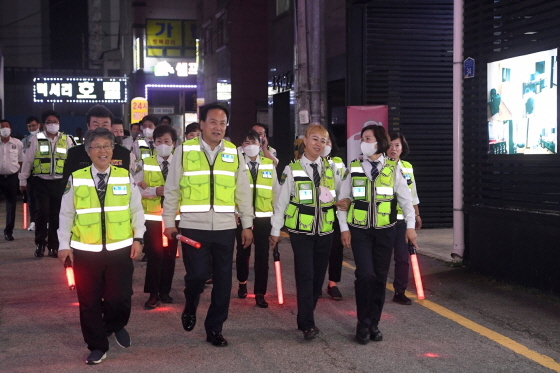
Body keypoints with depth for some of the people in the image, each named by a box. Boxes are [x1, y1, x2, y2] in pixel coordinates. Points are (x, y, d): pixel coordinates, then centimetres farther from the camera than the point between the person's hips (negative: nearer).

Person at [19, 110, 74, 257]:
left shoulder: (67, 140, 5)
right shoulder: (36, 139, 1)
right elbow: (27, 161, 5)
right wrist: (23, 180, 6)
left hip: (59, 183, 1)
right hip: (41, 182, -1)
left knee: (56, 214, 5)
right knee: (42, 212, -5)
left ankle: (54, 246, 14)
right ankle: (40, 244, 10)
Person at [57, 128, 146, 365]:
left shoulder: (125, 176, 2)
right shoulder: (76, 179, 0)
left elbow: (136, 210, 8)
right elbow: (66, 214, 5)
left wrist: (138, 238, 0)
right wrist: (64, 245, 1)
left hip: (120, 249, 0)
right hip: (85, 250, 0)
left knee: (120, 298, -2)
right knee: (89, 301, 4)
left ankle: (116, 326, 31)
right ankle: (97, 347, 19)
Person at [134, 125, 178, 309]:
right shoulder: (144, 164, 2)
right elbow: (136, 189, -5)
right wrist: (155, 191, -19)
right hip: (152, 217, -1)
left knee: (169, 255, 8)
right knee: (154, 255, -2)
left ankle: (165, 291, 20)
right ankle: (153, 294, 6)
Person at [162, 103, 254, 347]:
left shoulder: (234, 153, 8)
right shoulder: (184, 150, 0)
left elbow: (243, 192, 11)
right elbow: (172, 189, 3)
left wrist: (247, 224, 9)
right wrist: (169, 221, 1)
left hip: (225, 227, 3)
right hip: (193, 227, -3)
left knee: (223, 280, 5)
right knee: (197, 275, -7)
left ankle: (214, 328, 20)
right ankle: (190, 309, 25)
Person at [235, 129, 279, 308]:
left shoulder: (269, 164, 6)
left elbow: (275, 190, 9)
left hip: (264, 216, 1)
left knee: (262, 255, 1)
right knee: (243, 252, 11)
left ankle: (260, 293, 9)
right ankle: (242, 283, 36)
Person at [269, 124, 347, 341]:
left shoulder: (331, 170, 8)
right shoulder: (292, 170, -2)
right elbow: (281, 201, 0)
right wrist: (276, 230, 0)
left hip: (325, 231, 4)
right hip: (301, 231, -4)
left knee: (318, 276, 8)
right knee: (305, 276, -10)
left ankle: (305, 318, 21)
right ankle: (307, 324, -7)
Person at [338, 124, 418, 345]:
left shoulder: (393, 168, 0)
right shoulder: (353, 167, 1)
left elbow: (406, 198, 5)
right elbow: (343, 199, 5)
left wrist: (410, 226, -1)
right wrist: (344, 228, -2)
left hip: (385, 230, 1)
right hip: (359, 230, -1)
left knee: (380, 277, 5)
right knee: (365, 275, -12)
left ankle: (374, 324, 18)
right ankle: (363, 324, 4)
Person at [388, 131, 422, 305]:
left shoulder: (408, 167, 11)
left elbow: (412, 193, 18)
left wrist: (417, 214, 17)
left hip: (403, 219, 4)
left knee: (403, 257, 4)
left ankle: (400, 292, 12)